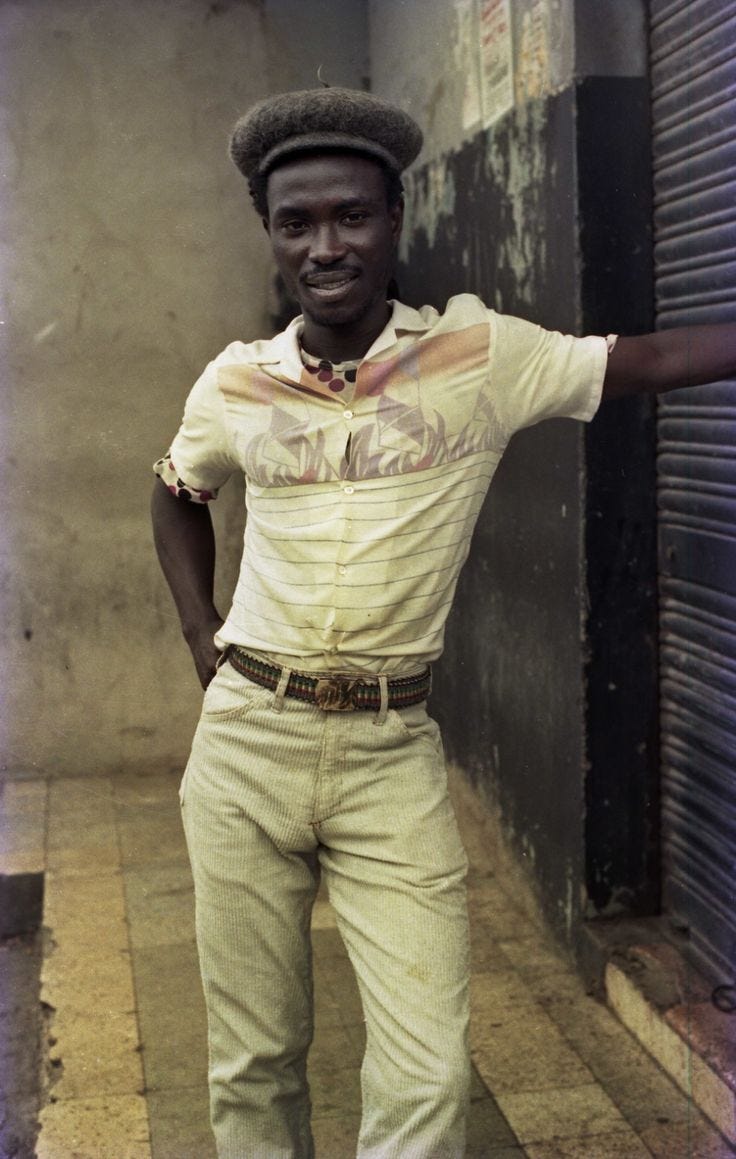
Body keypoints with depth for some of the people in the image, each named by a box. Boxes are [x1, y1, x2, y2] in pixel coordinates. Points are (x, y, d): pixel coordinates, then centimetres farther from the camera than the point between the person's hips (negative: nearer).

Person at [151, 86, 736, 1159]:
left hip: (392, 755, -1)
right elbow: (178, 497, 21)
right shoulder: (235, 385, 4)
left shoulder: (478, 355, -3)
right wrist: (201, 637, 11)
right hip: (248, 741, 2)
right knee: (254, 1059, 12)